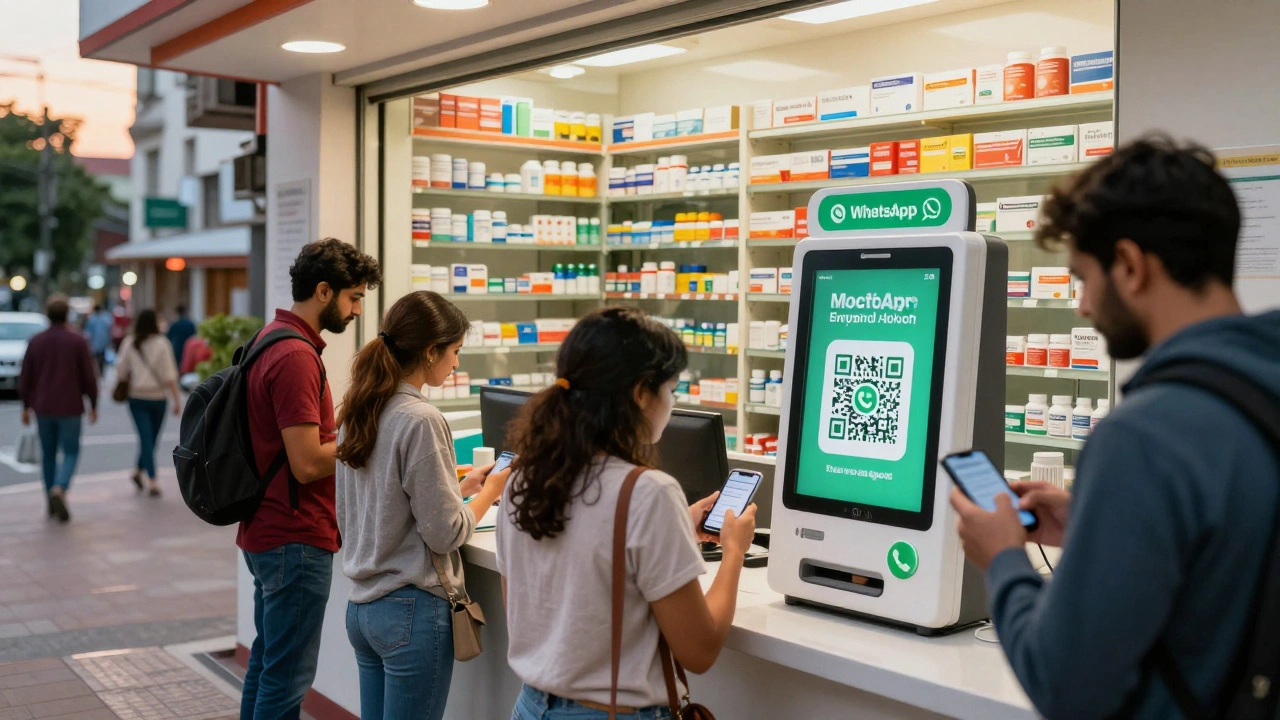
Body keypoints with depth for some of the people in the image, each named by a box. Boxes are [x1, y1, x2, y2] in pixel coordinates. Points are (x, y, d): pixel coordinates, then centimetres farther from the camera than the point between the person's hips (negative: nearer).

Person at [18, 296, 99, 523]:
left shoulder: (36, 341, 0)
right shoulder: (77, 341, -8)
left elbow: (25, 377, 4)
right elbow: (89, 376, -7)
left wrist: (26, 406, 13)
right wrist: (93, 404, 4)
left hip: (42, 408, 3)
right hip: (70, 408, -3)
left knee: (48, 453, 14)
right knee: (71, 452, 6)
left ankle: (52, 504, 18)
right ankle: (59, 489, -19)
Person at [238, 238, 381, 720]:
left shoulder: (271, 340, 11)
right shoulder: (296, 356, -21)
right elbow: (308, 463, -24)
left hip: (265, 533, 10)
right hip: (297, 539, -10)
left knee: (266, 662, 20)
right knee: (287, 678, -1)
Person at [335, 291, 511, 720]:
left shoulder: (359, 413, 6)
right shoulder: (421, 420, -18)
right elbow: (445, 533, -16)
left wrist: (459, 487, 13)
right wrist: (491, 491, 0)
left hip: (362, 605, 8)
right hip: (413, 610, -8)